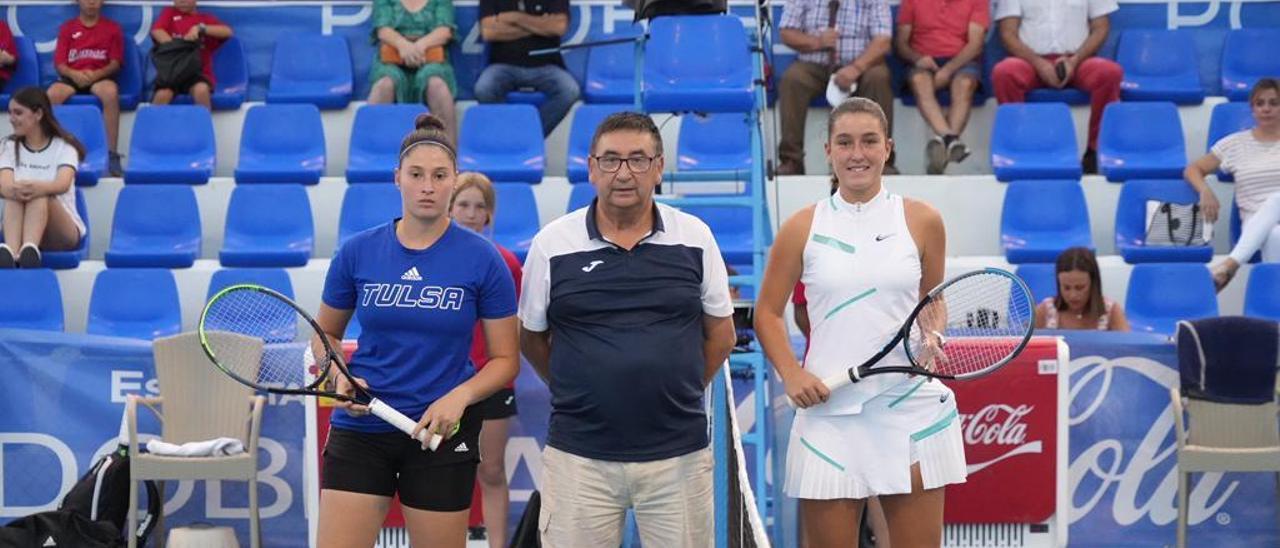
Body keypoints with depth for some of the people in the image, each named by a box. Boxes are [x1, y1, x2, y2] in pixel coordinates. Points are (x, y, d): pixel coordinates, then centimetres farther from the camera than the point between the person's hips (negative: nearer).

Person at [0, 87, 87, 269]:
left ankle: (30, 250, -62)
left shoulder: (63, 146, 1)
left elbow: (63, 184, -21)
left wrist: (38, 188, -46)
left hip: (63, 232, -2)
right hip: (20, 228, 2)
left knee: (40, 195, -33)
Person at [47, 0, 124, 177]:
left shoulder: (112, 28, 11)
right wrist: (73, 74, -16)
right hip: (72, 77, 1)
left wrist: (96, 74, -16)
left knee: (111, 92, -38)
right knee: (51, 95, -33)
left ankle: (112, 154, -35)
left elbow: (116, 63, 4)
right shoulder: (67, 28, 14)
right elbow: (59, 63, 7)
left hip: (100, 77, -1)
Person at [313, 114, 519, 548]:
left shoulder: (483, 259, -4)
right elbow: (326, 334, 14)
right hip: (360, 429, 1)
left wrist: (459, 397, -16)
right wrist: (340, 377, -6)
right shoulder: (357, 252, 1)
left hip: (441, 432, -1)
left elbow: (504, 359, 0)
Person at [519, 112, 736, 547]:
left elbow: (720, 333, 12)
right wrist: (579, 393, 9)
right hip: (579, 456, -1)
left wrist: (679, 394, 10)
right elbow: (532, 338, 11)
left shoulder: (694, 237, 3)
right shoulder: (552, 244, 0)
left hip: (679, 453, 1)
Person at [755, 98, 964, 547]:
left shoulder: (922, 221, 4)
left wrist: (931, 336, -5)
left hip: (910, 405, 0)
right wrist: (791, 374, -6)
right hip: (828, 409, 0)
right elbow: (767, 311, 8)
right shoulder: (803, 228, 3)